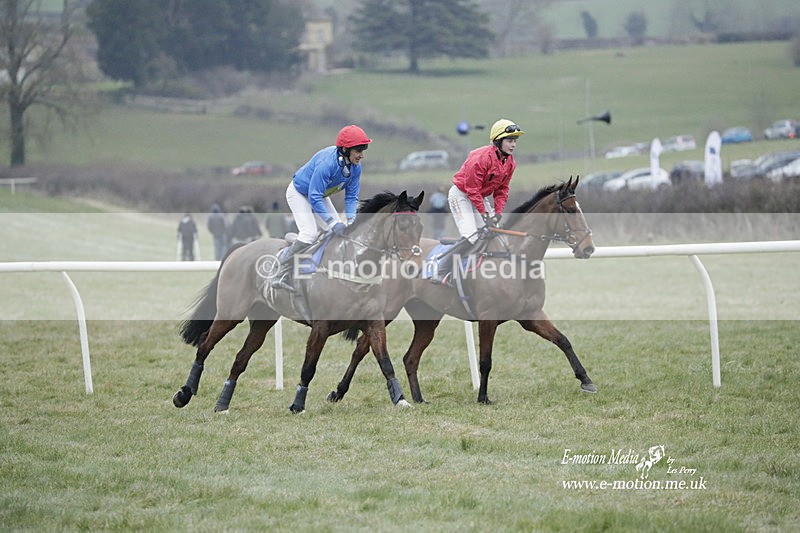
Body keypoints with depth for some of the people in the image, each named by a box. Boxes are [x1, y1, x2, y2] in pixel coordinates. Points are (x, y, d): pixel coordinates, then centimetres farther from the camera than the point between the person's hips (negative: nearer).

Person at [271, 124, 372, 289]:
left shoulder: (355, 166, -16)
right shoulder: (327, 162, -39)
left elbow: (351, 196, -6)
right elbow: (314, 197, -37)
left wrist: (351, 221, -21)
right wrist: (333, 223, -39)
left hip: (319, 194, 8)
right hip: (299, 193, -8)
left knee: (337, 232, 3)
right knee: (309, 234, -23)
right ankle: (280, 277, -20)